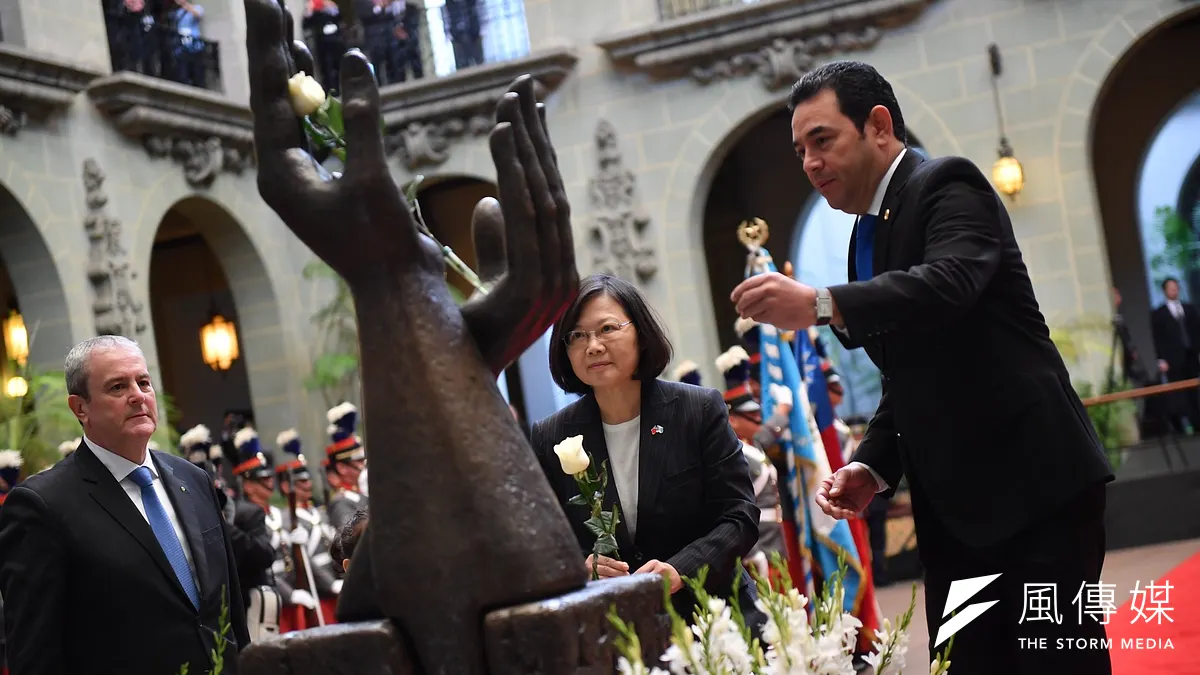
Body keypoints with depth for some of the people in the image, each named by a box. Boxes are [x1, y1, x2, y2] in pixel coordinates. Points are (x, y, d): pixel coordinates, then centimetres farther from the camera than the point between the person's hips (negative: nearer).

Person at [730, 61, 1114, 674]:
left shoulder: (947, 186, -6)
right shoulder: (868, 236, 19)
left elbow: (950, 283, -28)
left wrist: (822, 305, -38)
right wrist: (873, 467, 7)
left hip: (1034, 484, -8)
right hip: (952, 507, 8)